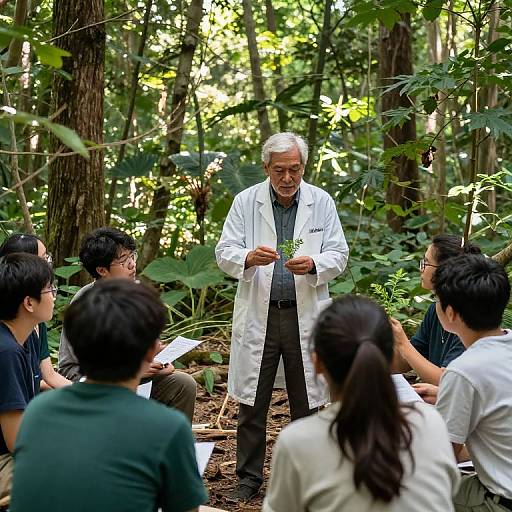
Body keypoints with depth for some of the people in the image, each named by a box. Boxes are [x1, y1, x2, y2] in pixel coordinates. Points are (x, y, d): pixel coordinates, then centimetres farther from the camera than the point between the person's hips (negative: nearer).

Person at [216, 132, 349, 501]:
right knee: (252, 402, 5)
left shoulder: (322, 203, 2)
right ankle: (249, 477, 19)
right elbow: (225, 252, -1)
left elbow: (339, 255, 1)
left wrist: (313, 264, -21)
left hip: (306, 315, 0)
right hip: (258, 315, 0)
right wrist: (249, 258, -24)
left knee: (307, 402, 8)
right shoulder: (246, 201, 1)